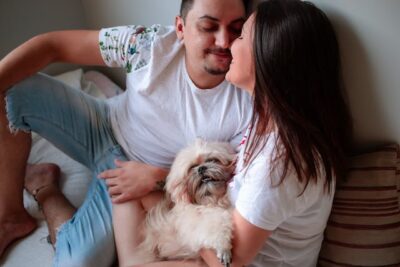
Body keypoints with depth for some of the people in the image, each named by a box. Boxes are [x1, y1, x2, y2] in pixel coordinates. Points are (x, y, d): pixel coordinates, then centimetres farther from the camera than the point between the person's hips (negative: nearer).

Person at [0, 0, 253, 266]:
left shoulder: (249, 104, -26)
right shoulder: (152, 45, -24)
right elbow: (54, 44, -18)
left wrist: (157, 178, -26)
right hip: (104, 128, 2)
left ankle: (45, 188, 14)